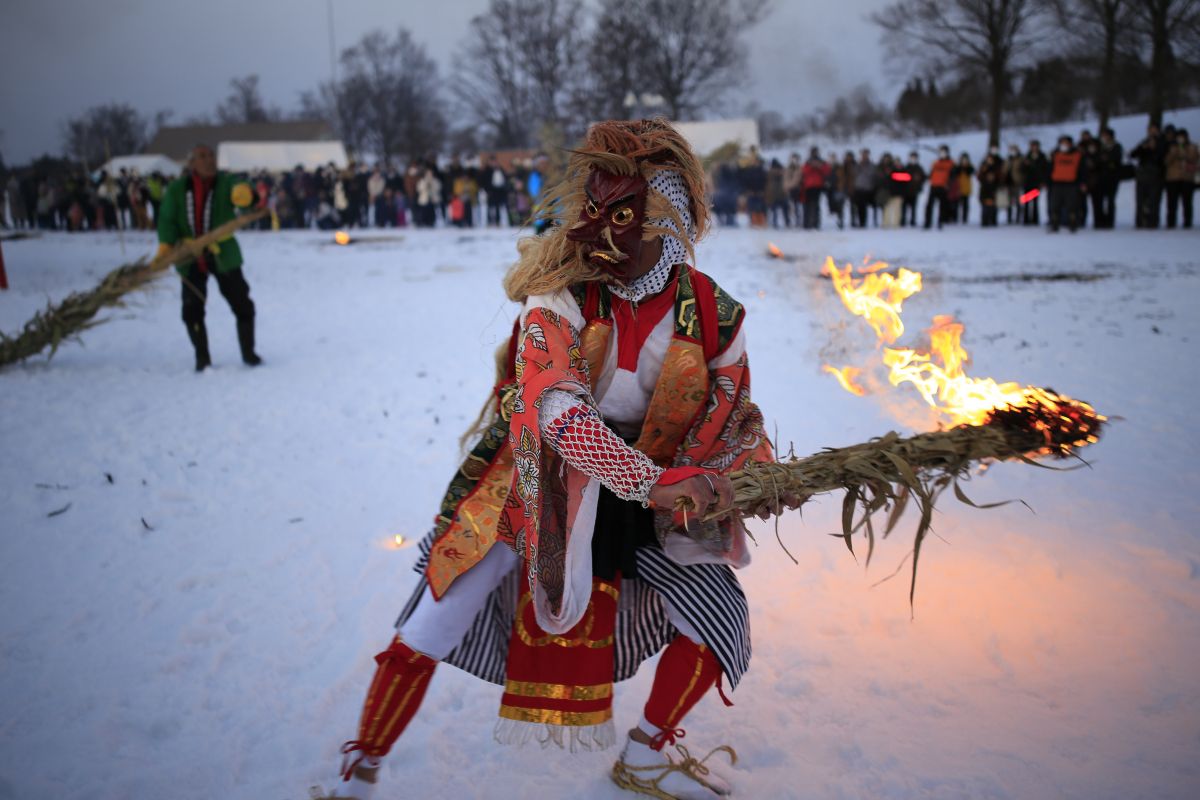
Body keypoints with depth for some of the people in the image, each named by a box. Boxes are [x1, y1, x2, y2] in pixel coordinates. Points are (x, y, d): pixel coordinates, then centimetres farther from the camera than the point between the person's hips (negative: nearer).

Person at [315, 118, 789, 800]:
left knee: (722, 620, 2)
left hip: (643, 500, 4)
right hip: (534, 487, -3)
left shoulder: (713, 315, -10)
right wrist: (655, 481, -43)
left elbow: (736, 415, 4)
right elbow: (557, 409, -34)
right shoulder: (560, 297, -21)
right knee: (426, 636, -5)